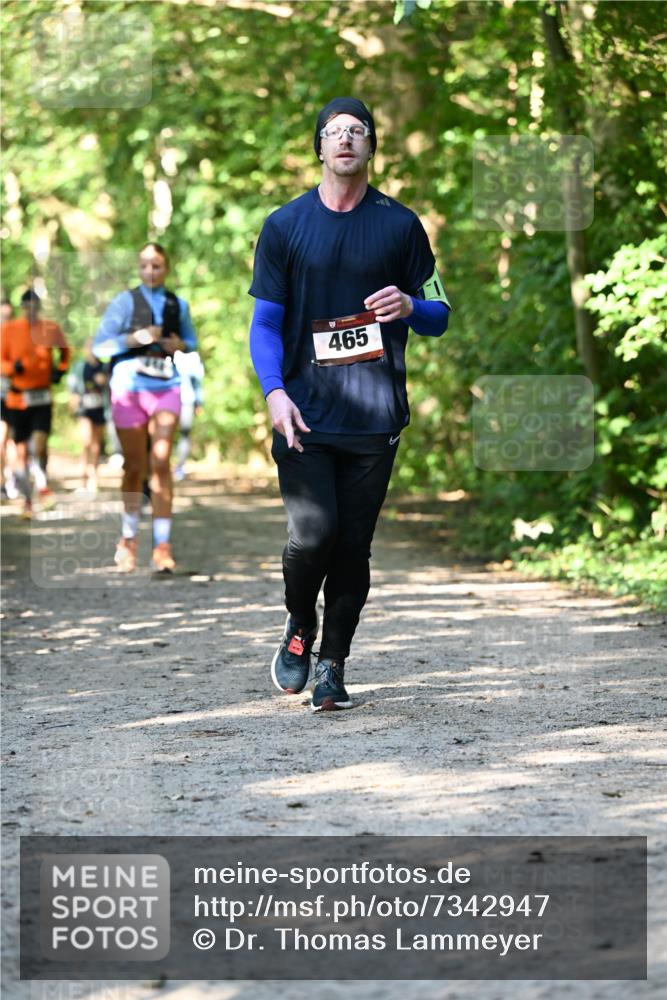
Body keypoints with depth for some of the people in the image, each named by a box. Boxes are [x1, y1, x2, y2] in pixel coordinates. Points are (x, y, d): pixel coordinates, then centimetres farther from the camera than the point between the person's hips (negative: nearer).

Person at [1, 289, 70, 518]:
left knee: (40, 445, -16)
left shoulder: (50, 329, 4)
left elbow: (64, 351, 21)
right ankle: (27, 499, 14)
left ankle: (42, 485, 5)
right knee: (22, 451, 2)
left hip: (43, 397, 0)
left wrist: (60, 369, 4)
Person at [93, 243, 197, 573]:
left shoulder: (178, 305, 10)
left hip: (165, 388, 1)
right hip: (129, 386, -1)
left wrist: (180, 345, 0)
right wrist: (135, 338, -16)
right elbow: (99, 347, -2)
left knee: (161, 462, -13)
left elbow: (192, 343, 23)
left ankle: (162, 546, -13)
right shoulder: (125, 302, 2)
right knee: (133, 466, 6)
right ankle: (128, 538, 26)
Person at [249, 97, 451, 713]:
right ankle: (300, 628, 14)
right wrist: (275, 391, -9)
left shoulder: (400, 225, 9)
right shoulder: (285, 226, 8)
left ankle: (333, 666, 15)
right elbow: (265, 321, 7)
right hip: (304, 415, -1)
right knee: (312, 534, -15)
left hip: (375, 418, 1)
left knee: (353, 547, 1)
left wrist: (409, 306, -11)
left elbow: (439, 317, 13)